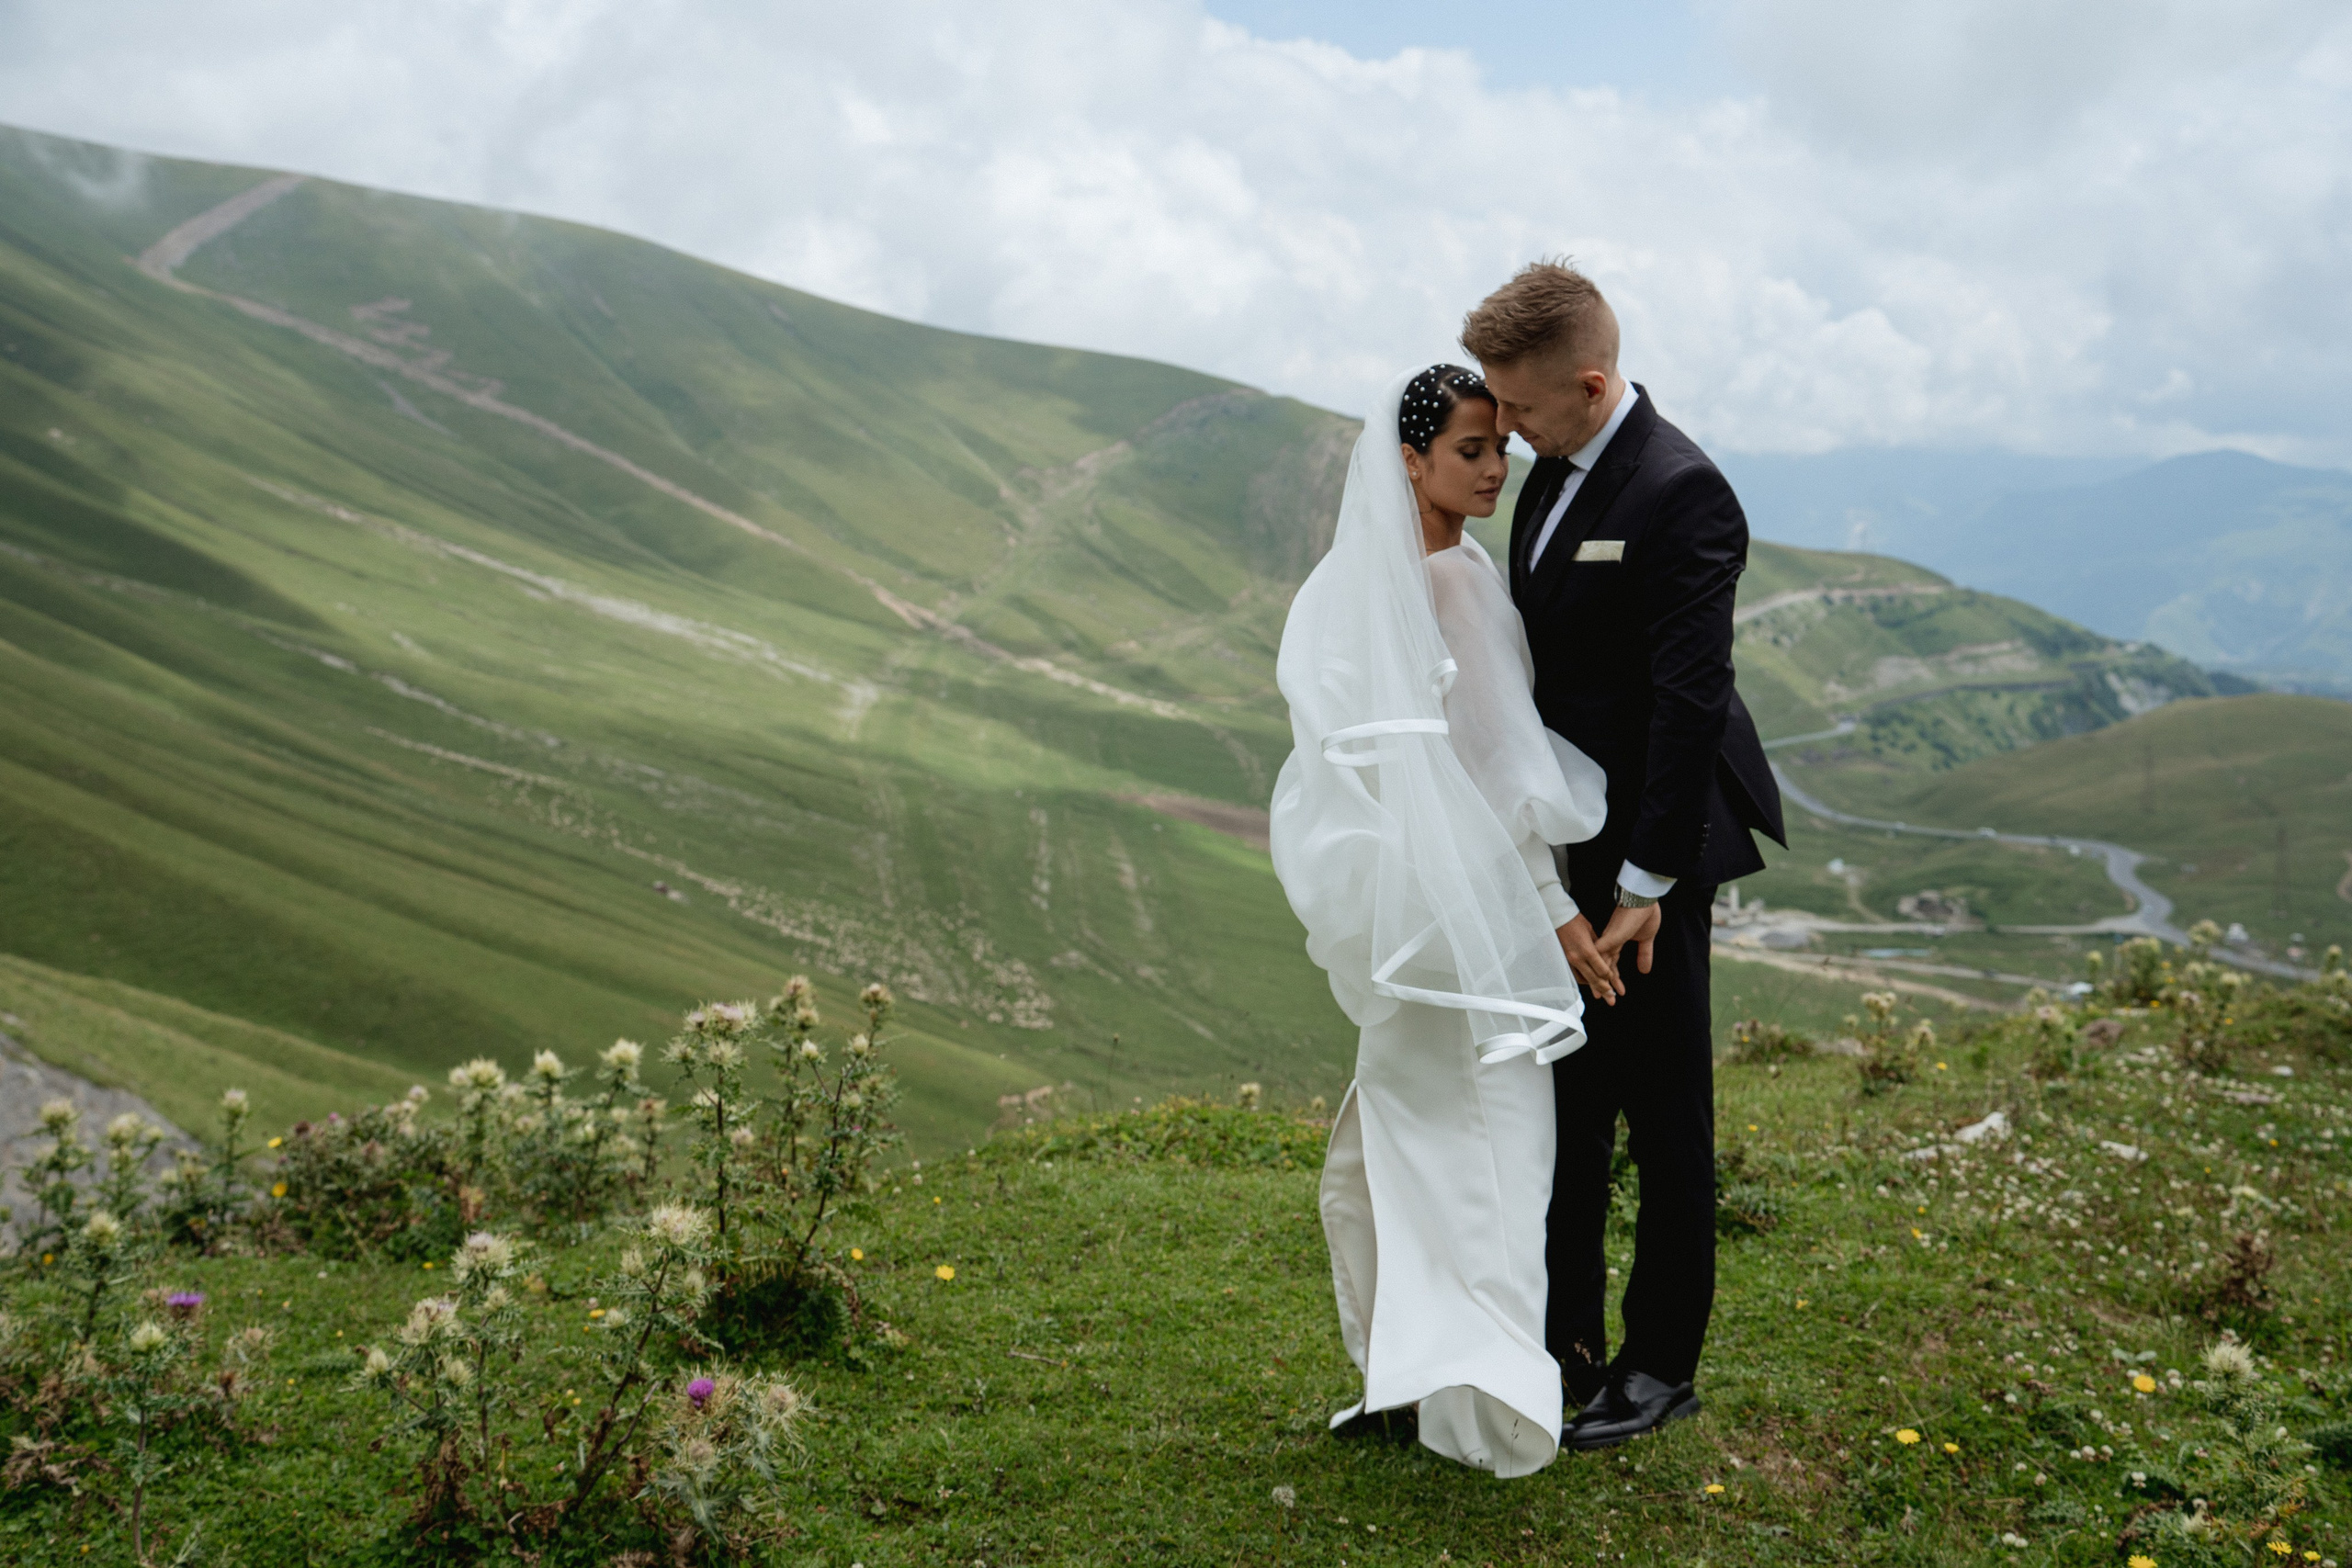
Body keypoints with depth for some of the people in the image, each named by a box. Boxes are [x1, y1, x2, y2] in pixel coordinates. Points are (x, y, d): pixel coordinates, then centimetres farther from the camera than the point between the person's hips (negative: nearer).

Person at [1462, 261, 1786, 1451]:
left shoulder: (1678, 494, -19)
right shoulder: (1555, 473, 10)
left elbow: (1690, 702, -21)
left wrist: (1644, 884, -19)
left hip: (1643, 860, -9)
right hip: (1564, 853, 9)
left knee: (1663, 1116, 6)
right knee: (1562, 1105, 15)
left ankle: (1661, 1367, 21)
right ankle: (1565, 1347, 29)